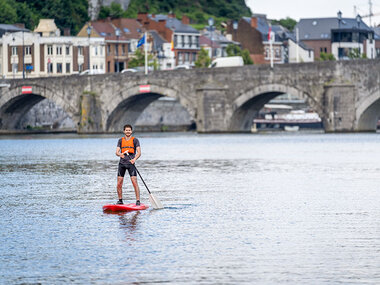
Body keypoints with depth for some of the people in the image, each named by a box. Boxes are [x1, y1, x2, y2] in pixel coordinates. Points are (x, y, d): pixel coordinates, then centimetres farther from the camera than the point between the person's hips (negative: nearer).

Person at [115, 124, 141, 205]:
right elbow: (117, 152, 4)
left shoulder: (135, 140, 4)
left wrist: (135, 159, -22)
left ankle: (138, 201, -11)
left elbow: (139, 152, -3)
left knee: (134, 182, -13)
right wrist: (120, 154, -20)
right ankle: (120, 200, 15)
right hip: (122, 163, 3)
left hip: (130, 163, -3)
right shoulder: (120, 140, 12)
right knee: (119, 184, 2)